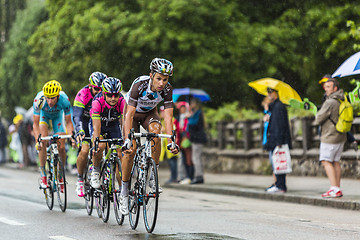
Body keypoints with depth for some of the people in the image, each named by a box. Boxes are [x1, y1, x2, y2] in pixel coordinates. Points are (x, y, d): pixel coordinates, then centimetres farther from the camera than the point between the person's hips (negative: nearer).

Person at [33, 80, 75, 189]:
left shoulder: (64, 100, -37)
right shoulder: (39, 100, -39)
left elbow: (68, 122, -26)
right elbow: (35, 123, -33)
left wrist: (72, 137, -41)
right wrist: (37, 140, -47)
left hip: (57, 115, 1)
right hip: (43, 114, -1)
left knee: (61, 147, -7)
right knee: (43, 141, -24)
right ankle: (43, 176, -15)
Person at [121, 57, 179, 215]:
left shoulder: (167, 89, -27)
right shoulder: (139, 84, -36)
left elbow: (168, 117, -28)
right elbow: (129, 115, -39)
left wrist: (170, 142, -39)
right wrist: (127, 140, -49)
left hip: (149, 113, 2)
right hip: (133, 113, -2)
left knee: (156, 131, -30)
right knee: (130, 150, -15)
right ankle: (124, 193, -2)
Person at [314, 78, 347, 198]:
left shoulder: (330, 103, -19)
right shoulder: (342, 101, 8)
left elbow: (318, 119, -14)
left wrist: (317, 116, 6)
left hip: (330, 137, -8)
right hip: (341, 136, 8)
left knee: (326, 162, -5)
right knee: (335, 162, 11)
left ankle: (334, 188, -14)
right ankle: (338, 189, 11)